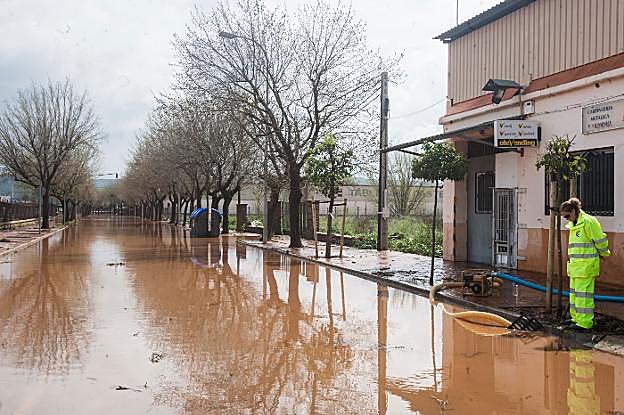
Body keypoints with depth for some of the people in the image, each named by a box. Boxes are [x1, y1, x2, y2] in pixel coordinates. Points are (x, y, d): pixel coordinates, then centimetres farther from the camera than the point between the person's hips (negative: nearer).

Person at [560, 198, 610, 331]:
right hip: (576, 265, 10)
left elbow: (600, 240, -10)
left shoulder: (588, 222, -14)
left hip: (586, 265, -10)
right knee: (574, 292, 15)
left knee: (583, 293, -8)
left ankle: (585, 322, -4)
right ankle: (576, 317, 24)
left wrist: (603, 254, 4)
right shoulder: (573, 225, 16)